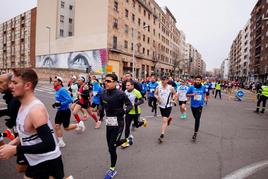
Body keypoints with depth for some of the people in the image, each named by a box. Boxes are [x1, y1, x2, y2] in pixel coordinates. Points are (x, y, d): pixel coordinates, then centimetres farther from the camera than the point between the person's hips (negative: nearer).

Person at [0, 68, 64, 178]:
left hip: (48, 163, -9)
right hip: (35, 162, 9)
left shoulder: (36, 110, -27)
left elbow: (49, 145, -31)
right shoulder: (23, 105, 3)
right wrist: (12, 144, 2)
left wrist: (15, 150, -25)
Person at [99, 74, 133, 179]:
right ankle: (128, 140, 45)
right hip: (108, 123, 6)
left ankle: (112, 170, 25)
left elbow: (130, 105, -9)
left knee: (112, 148, -1)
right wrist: (101, 116, 8)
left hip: (118, 124, -6)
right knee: (111, 145, 17)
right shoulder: (103, 93, -3)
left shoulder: (120, 94, -17)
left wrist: (124, 111, -27)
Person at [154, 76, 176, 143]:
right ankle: (169, 118, 61)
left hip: (168, 106, -4)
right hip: (161, 105, 4)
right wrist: (157, 97, -13)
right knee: (165, 119, 23)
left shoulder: (171, 88, -9)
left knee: (164, 121, -11)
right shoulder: (158, 87, -4)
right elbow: (155, 94, 8)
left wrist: (173, 99, -10)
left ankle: (162, 136, -8)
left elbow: (174, 93, 8)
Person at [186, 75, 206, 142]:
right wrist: (192, 94, -17)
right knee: (196, 118, 17)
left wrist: (203, 98, 11)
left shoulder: (203, 87, -2)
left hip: (199, 105, -1)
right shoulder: (191, 87, -7)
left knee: (197, 119, -11)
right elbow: (187, 94, -1)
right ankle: (197, 129, 44)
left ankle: (195, 133, -5)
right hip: (193, 105, 1)